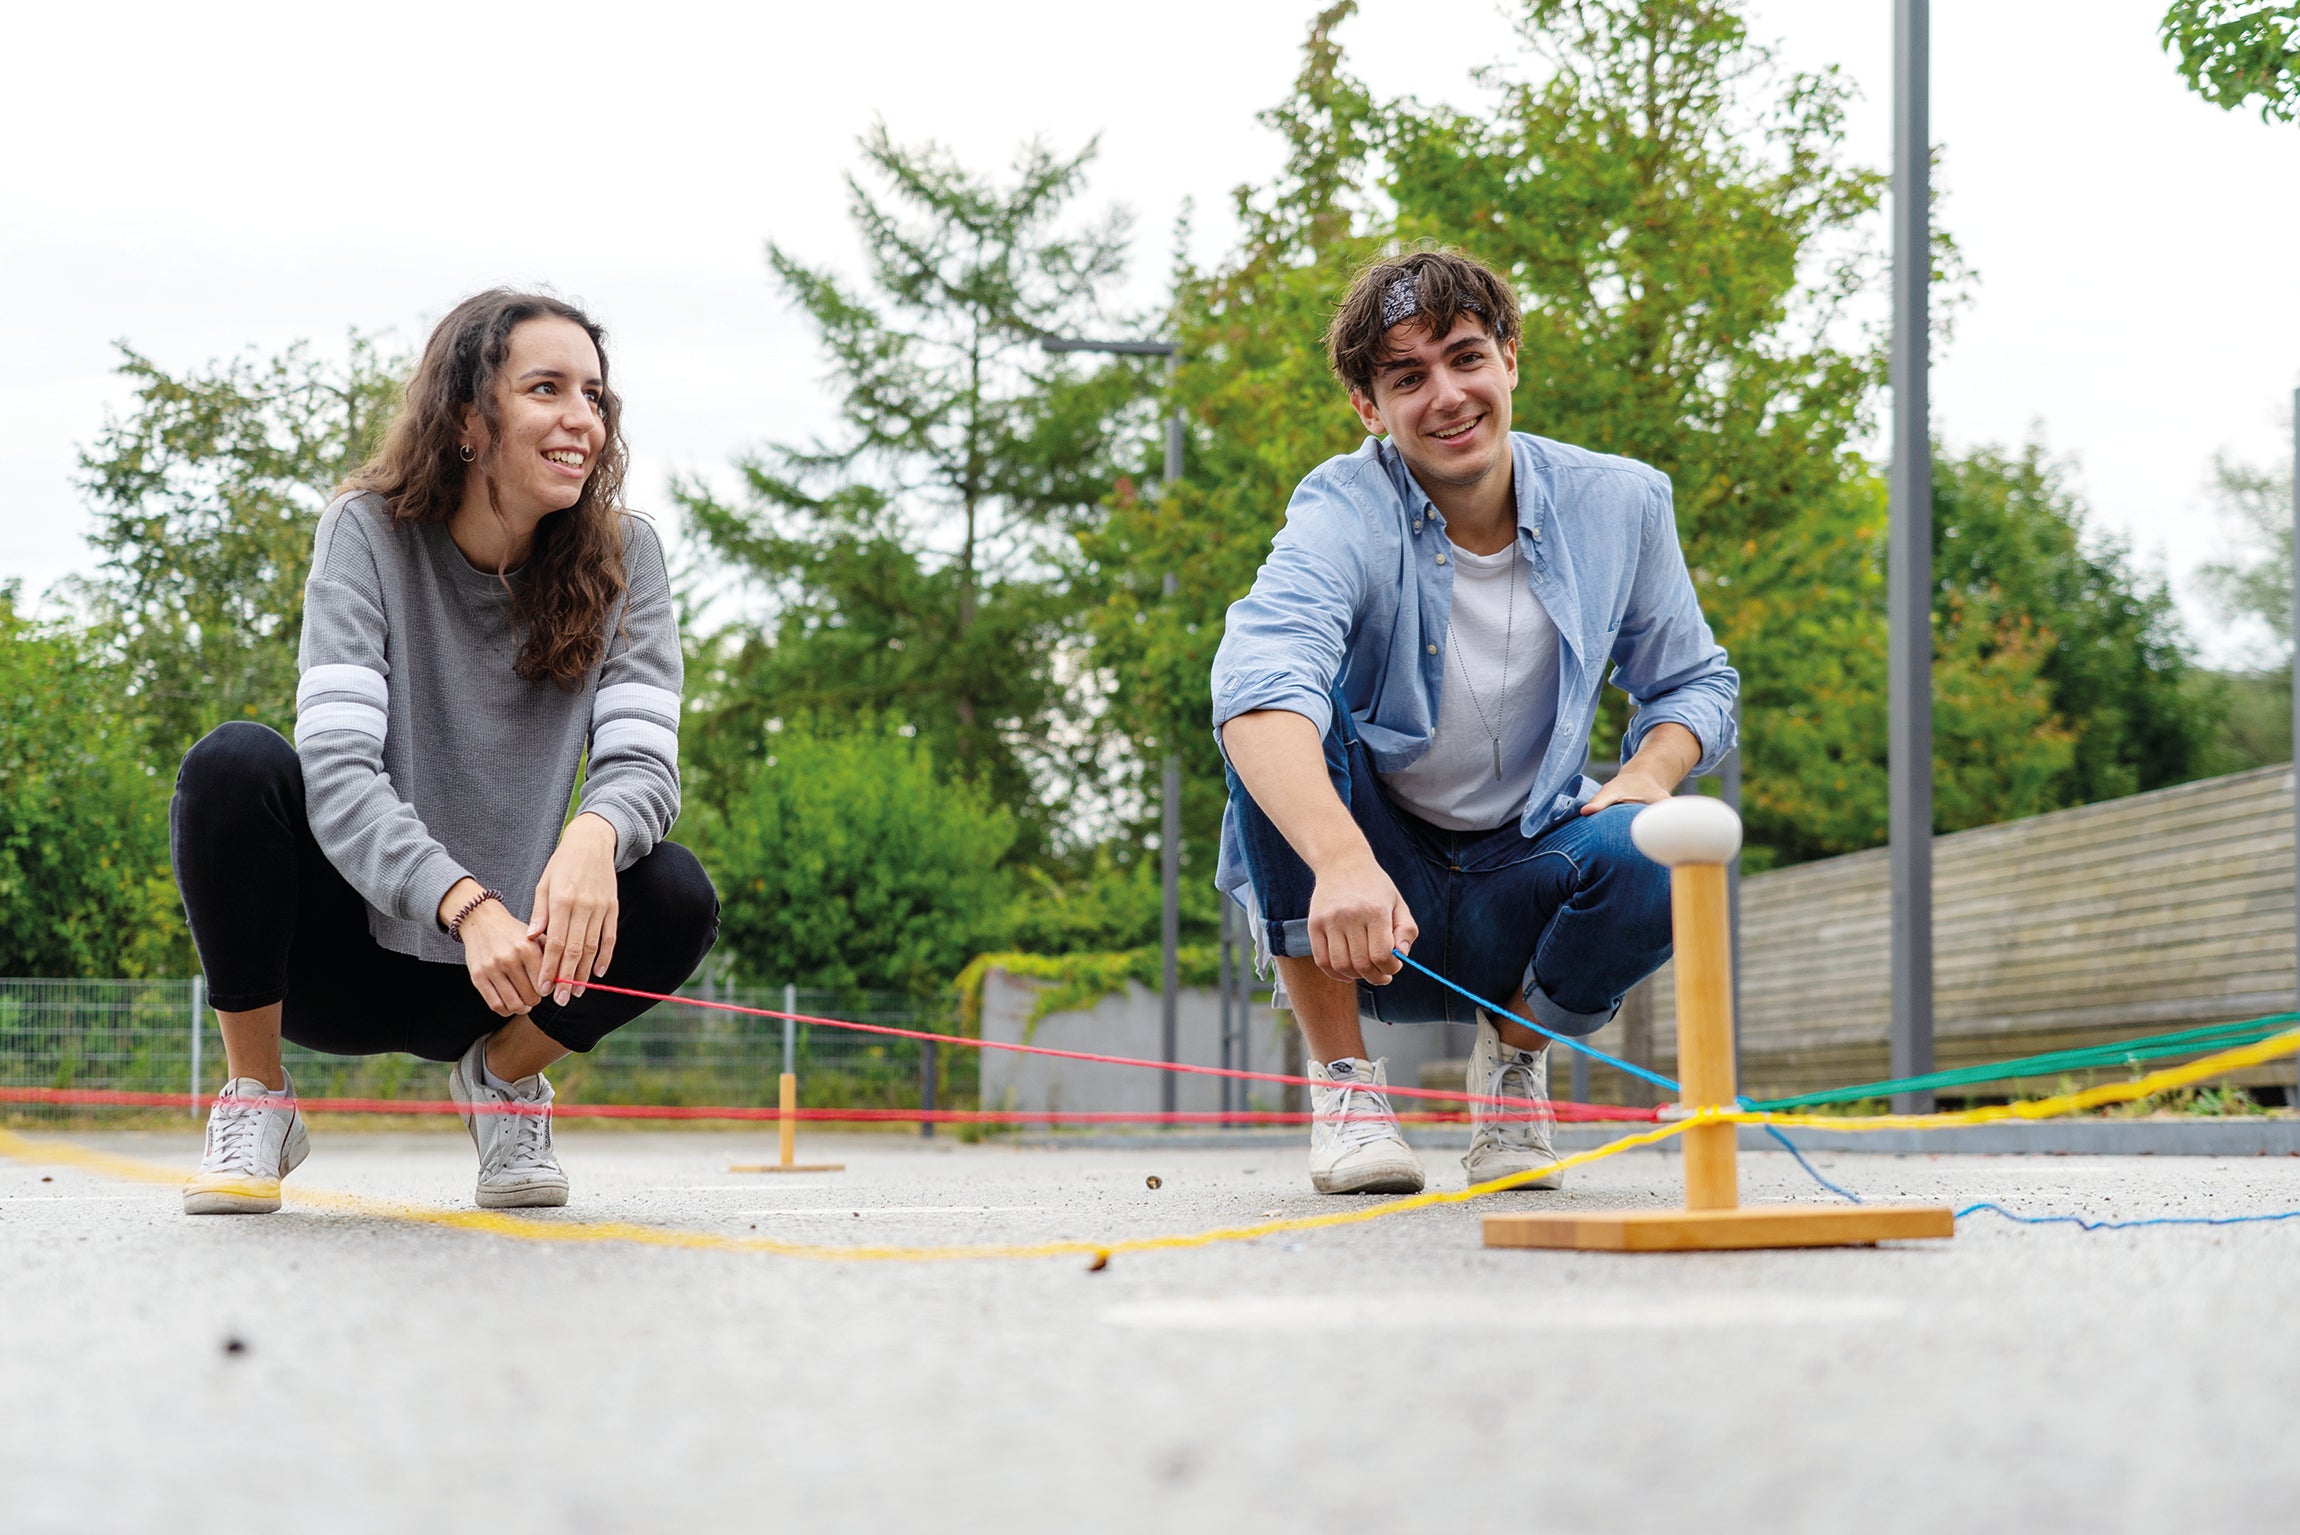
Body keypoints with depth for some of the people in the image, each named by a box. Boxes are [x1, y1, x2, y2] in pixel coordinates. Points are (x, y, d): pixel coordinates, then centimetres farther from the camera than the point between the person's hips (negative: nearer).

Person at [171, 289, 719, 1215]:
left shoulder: (620, 556, -5)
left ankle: (502, 1076, 6)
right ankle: (256, 1102, -8)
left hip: (498, 970, 2)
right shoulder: (371, 533, -12)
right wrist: (467, 905, -40)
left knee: (676, 898, -26)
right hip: (340, 951, -2)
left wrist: (594, 834, -39)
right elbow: (337, 772, -23)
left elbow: (643, 763, -14)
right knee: (235, 764, -29)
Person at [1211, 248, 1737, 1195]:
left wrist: (1649, 772, -16)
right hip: (1363, 904, -2)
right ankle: (1341, 1081, -16)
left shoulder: (1618, 505, -4)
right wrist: (1342, 859, -58)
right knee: (1276, 733, -30)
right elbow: (1259, 684, -39)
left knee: (1651, 859, -30)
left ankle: (1515, 1056, 4)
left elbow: (1691, 683, 9)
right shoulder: (1344, 515, -18)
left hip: (1517, 884, 2)